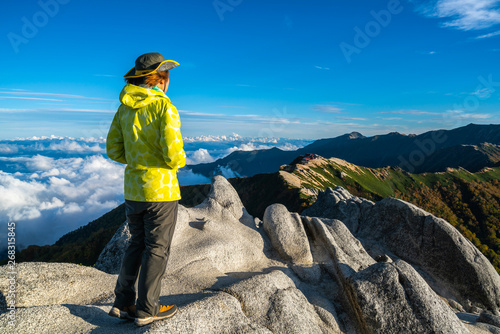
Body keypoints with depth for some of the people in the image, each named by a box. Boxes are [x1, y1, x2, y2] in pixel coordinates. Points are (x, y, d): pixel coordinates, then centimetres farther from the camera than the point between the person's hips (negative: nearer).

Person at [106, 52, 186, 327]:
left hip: (133, 188, 7)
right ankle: (147, 309, 16)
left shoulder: (124, 107, 7)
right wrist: (178, 163, 0)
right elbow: (172, 150, -22)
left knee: (138, 245, 19)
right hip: (161, 189, -7)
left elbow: (113, 149, 8)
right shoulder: (165, 106, -14)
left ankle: (123, 303, 25)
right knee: (157, 249, 5)